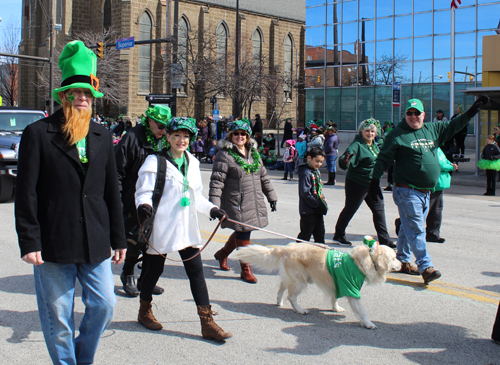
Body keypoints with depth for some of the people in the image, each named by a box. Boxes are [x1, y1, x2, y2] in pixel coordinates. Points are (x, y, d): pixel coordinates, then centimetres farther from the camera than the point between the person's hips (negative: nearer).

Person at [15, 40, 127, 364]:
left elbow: (112, 191, 14)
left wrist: (118, 239, 13)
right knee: (58, 319, 6)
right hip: (53, 246, -4)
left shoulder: (101, 136, 11)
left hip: (95, 246, 4)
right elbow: (26, 192, -6)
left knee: (105, 306, 5)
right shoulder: (38, 134, -3)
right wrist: (29, 242, -11)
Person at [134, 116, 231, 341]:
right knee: (154, 270, 8)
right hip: (161, 227, -5)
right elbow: (143, 192, -10)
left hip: (187, 228, 5)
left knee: (196, 271, 1)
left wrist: (211, 209, 10)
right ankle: (144, 311, 34)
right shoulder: (155, 162, -7)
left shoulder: (192, 163, 12)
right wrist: (144, 205, -29)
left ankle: (207, 324, 4)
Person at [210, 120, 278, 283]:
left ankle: (222, 253, 40)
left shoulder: (253, 153, 13)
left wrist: (271, 196, 21)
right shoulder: (225, 155, -8)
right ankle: (246, 270, 14)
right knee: (243, 235, -2)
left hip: (255, 202, 7)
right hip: (237, 204, -7)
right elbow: (217, 182, -13)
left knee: (243, 232, 15)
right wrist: (214, 205, -20)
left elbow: (263, 176, 21)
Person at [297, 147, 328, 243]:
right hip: (308, 210, -9)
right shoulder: (306, 173, -18)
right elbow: (305, 193, -23)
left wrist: (323, 200, 6)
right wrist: (317, 204, -19)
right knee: (305, 235, 0)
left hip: (318, 210, 9)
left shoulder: (317, 171, 11)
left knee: (320, 232, 15)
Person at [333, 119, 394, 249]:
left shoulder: (375, 145, 9)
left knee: (379, 210, 7)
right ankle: (339, 235, 22)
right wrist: (345, 161, -50)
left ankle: (384, 240, 14)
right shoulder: (357, 145, -17)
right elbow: (344, 164, -31)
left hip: (373, 184, 8)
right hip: (357, 184, -8)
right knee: (350, 210, 5)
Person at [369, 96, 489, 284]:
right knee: (416, 230, -9)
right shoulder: (397, 135, -6)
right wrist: (375, 180, -9)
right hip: (407, 192, -7)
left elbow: (452, 126, 24)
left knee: (409, 228, 16)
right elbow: (383, 159, -5)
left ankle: (403, 261, 27)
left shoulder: (433, 130, 12)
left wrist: (472, 110, 21)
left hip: (425, 192, 7)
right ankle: (426, 267, -11)